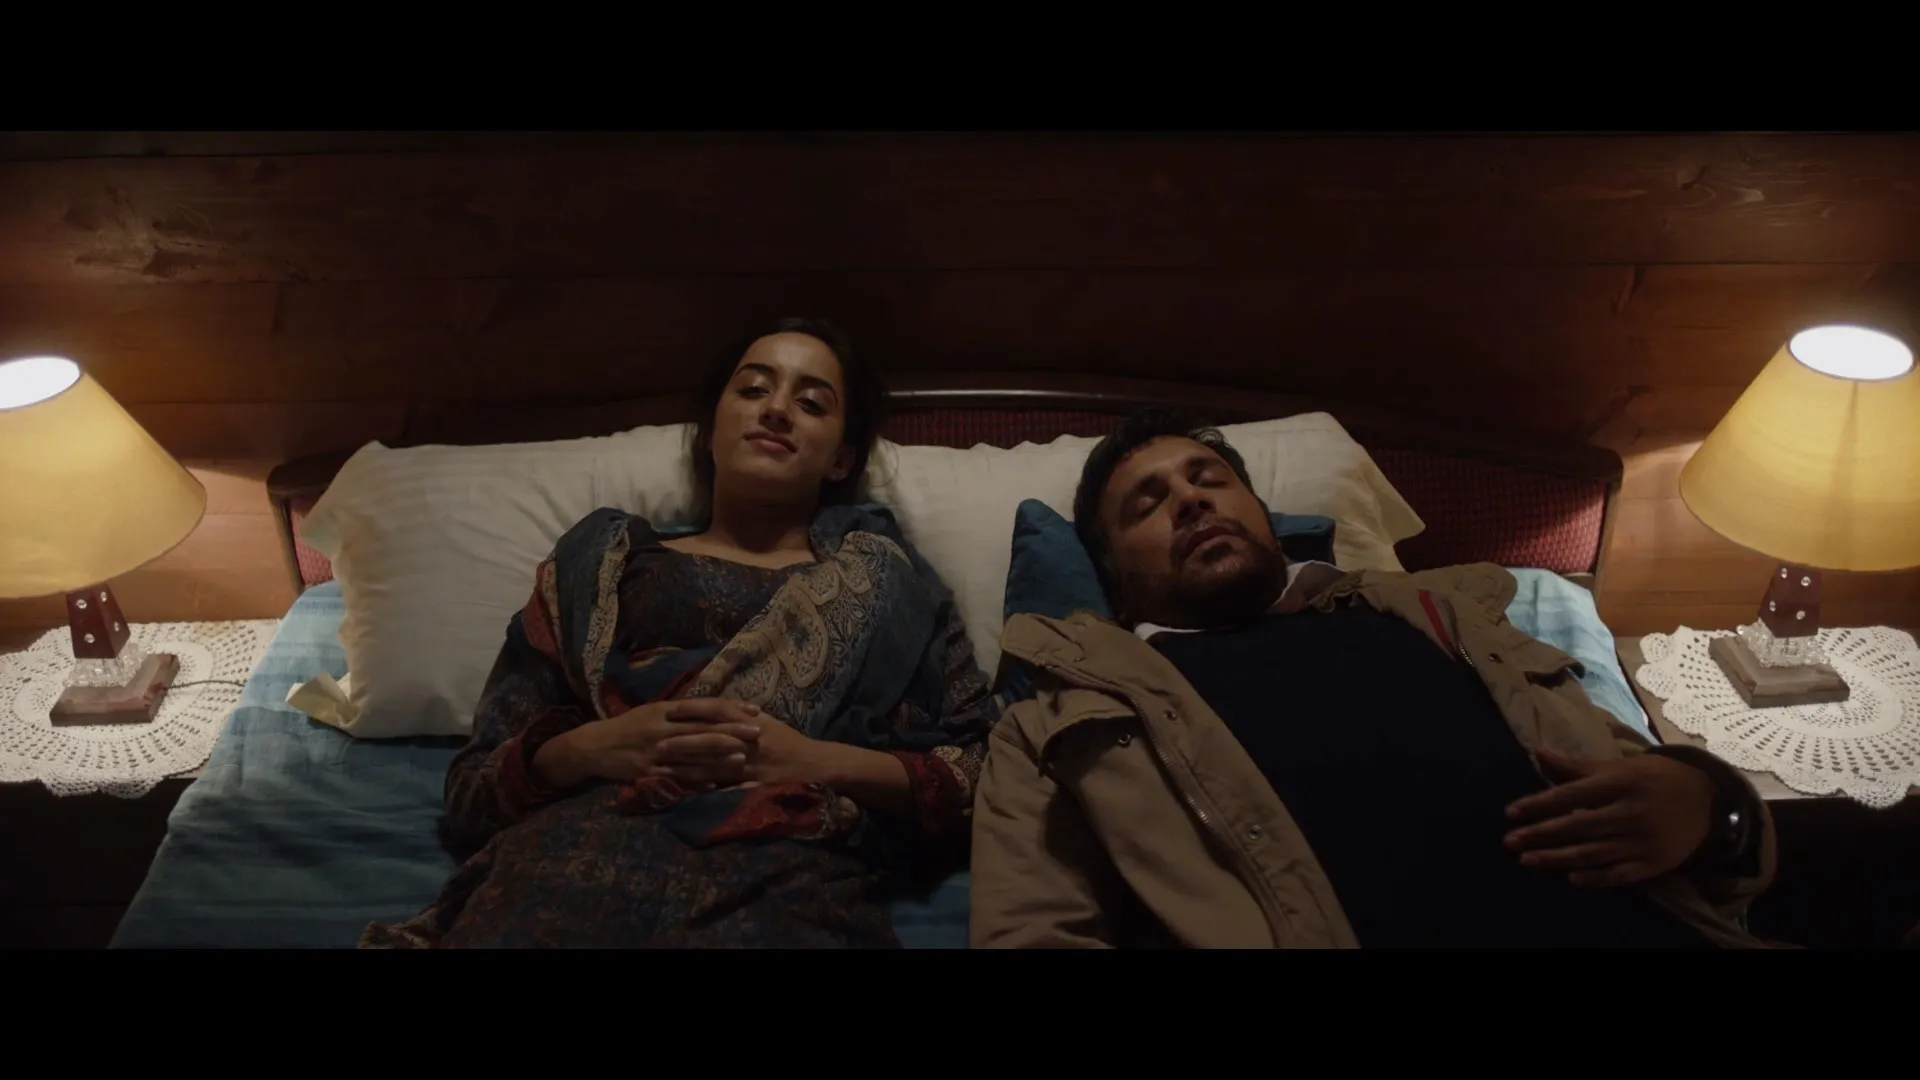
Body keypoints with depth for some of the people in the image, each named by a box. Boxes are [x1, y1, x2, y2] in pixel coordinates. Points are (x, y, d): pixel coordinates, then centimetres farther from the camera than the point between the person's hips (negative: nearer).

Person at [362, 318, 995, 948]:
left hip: (787, 867, -1)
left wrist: (821, 761, -5)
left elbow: (993, 776, 11)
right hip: (584, 848, 1)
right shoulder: (596, 564, 23)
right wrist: (587, 749, -4)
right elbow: (472, 788, 17)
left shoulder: (883, 578, 22)